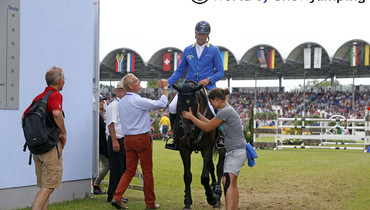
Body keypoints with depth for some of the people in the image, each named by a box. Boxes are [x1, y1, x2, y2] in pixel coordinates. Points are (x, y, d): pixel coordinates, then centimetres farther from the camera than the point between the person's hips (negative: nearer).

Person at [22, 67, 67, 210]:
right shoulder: (56, 95, -10)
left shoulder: (38, 97, 14)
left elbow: (24, 117, 19)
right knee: (48, 187, -8)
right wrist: (64, 133, -16)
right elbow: (57, 113, -29)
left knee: (44, 186, 13)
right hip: (51, 144, -8)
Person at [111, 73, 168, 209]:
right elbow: (162, 104, -14)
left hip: (128, 139, 7)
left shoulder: (121, 102, 9)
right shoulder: (138, 101, -16)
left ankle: (117, 197, -3)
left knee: (130, 170, 10)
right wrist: (165, 88, -1)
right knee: (147, 171, 4)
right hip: (142, 138, -7)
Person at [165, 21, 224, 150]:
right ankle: (176, 139, -2)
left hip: (207, 86, -3)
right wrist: (168, 82, 5)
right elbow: (180, 71, 18)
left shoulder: (214, 51, 4)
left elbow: (220, 71, 4)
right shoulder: (188, 50, 13)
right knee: (173, 107, -17)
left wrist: (209, 80, -14)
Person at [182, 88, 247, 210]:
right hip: (231, 152, 11)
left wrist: (191, 117, 2)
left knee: (227, 181, -22)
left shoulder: (225, 111, -16)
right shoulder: (226, 110, 15)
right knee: (232, 184, 14)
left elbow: (207, 128, -9)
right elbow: (212, 123, 27)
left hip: (237, 152, -11)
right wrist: (198, 114, 28)